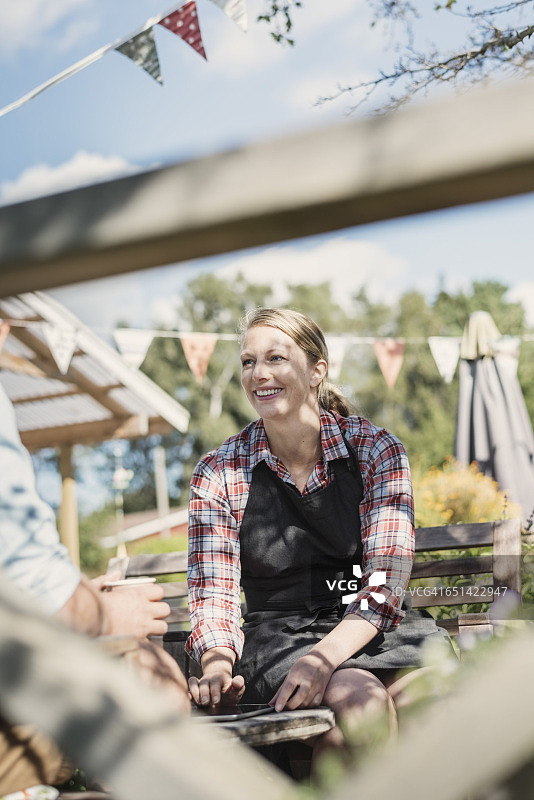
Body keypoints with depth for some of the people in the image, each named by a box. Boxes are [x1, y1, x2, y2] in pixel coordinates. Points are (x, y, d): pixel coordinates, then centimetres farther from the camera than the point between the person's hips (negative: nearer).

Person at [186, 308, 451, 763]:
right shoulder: (219, 474, 2)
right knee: (362, 698, -33)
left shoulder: (377, 451, 0)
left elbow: (385, 579, -10)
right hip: (278, 634, -1)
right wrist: (218, 665, -22)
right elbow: (214, 592, 0)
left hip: (369, 628, 1)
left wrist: (324, 656, -26)